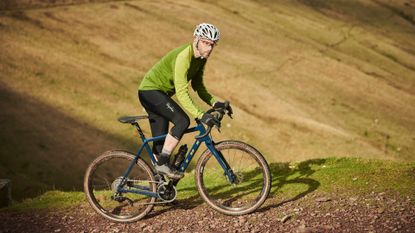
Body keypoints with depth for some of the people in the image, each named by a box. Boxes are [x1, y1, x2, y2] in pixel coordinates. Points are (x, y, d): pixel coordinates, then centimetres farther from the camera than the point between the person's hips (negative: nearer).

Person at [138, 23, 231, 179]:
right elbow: (181, 93, -34)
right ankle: (163, 163, -17)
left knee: (161, 141, 8)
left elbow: (197, 85, 9)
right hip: (150, 91, -9)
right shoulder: (183, 57, -29)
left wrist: (214, 103, -5)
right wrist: (200, 115, -40)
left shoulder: (201, 57, 0)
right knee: (182, 121, -25)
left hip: (160, 94, 9)